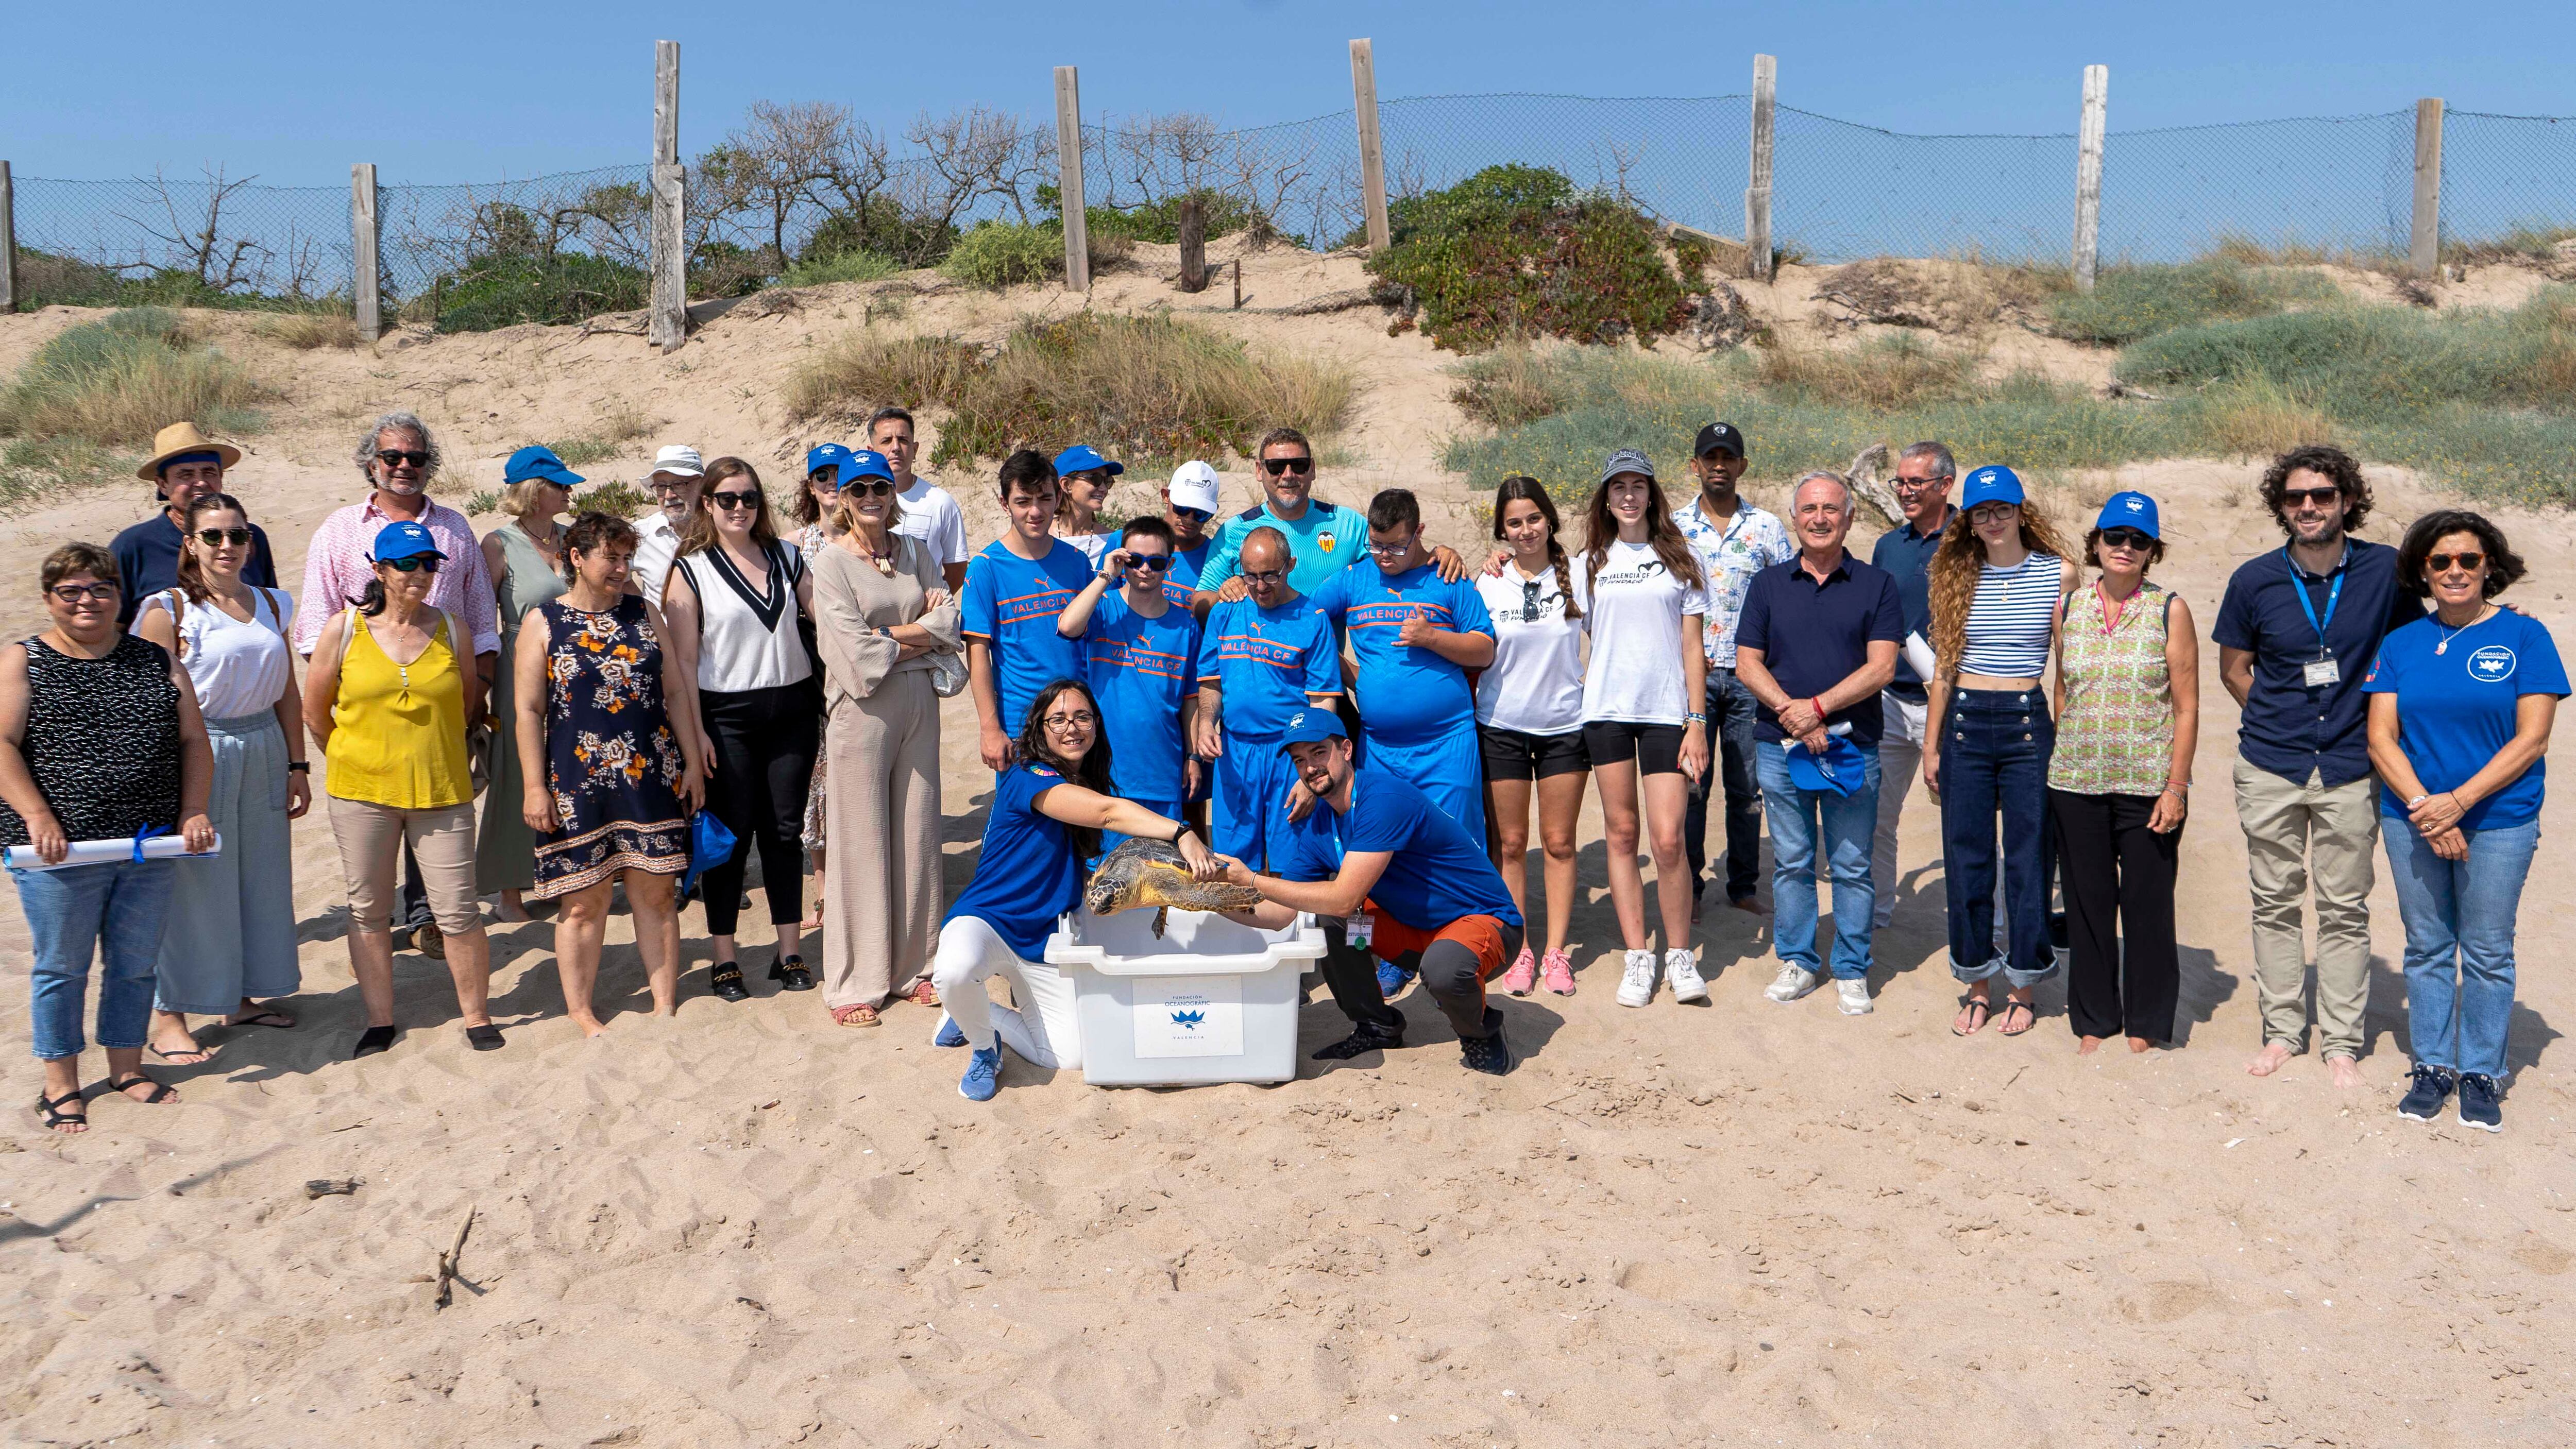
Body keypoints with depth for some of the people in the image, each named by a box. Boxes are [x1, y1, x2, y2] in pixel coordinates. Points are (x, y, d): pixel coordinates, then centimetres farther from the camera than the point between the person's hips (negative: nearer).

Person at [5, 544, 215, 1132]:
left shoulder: (156, 661, 10)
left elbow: (193, 740, 9)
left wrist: (193, 812, -2)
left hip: (150, 847, 3)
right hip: (61, 848, -3)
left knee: (136, 964, 12)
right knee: (62, 966, 7)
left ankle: (127, 1068, 28)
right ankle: (61, 1085, 20)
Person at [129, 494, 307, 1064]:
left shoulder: (269, 605, 9)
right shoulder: (169, 610, -7)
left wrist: (296, 766, 11)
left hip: (264, 754, 6)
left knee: (260, 877, 13)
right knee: (192, 883, 0)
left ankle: (240, 998, 29)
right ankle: (169, 1017, 11)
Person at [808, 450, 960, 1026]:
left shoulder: (914, 551, 11)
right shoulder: (829, 562, -5)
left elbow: (949, 619, 3)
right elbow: (857, 655, -13)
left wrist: (891, 636, -10)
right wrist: (919, 637, -3)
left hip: (918, 703, 5)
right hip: (862, 710, -5)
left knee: (917, 835, 8)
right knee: (861, 843, -1)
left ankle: (913, 967, 20)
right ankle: (854, 983, 7)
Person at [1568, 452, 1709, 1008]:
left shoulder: (1680, 559, 7)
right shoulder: (1588, 565, 10)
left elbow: (1692, 644, 5)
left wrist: (1697, 721, -1)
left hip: (1667, 711, -1)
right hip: (1606, 710, 2)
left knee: (1668, 839, -8)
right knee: (1621, 833, 3)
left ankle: (1679, 956, 7)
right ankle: (1637, 957, 11)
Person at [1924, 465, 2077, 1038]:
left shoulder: (2059, 573, 0)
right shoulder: (1957, 577, 6)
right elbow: (1944, 666, 10)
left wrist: (2067, 736, -3)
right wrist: (1931, 745, 8)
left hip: (2028, 722, -2)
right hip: (1965, 723, 2)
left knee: (2027, 858, 4)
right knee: (1966, 860, 6)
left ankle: (2022, 987, 18)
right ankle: (1978, 986, 19)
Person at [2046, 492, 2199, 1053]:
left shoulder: (2169, 610, -2)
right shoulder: (2068, 607, 7)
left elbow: (2187, 707, -3)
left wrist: (2176, 786, -9)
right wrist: (2059, 764, 10)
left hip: (2149, 786, -3)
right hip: (2076, 784, 3)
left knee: (2148, 907, 3)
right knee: (2087, 904, 9)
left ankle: (2144, 1028, 17)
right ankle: (2093, 1023, 22)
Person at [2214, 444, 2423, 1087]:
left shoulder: (2386, 571, -4)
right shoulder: (2254, 580, -2)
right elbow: (2234, 669, 10)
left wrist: (2374, 721, 2)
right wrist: (2281, 723, 4)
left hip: (2350, 768, -1)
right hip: (2270, 768, 1)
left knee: (2345, 910, 5)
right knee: (2275, 903, 9)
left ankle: (2342, 1043, 16)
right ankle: (2282, 1031, 21)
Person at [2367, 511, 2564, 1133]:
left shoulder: (2524, 636, -2)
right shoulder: (2401, 644, 6)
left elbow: (2531, 740, -7)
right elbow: (2381, 737, 1)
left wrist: (2458, 801, -16)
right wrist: (2424, 806, -12)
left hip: (2498, 819, -2)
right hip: (2413, 818, 3)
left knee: (2487, 952, 4)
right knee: (2426, 947, 9)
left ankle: (2481, 1074, 16)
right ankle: (2433, 1066, 21)